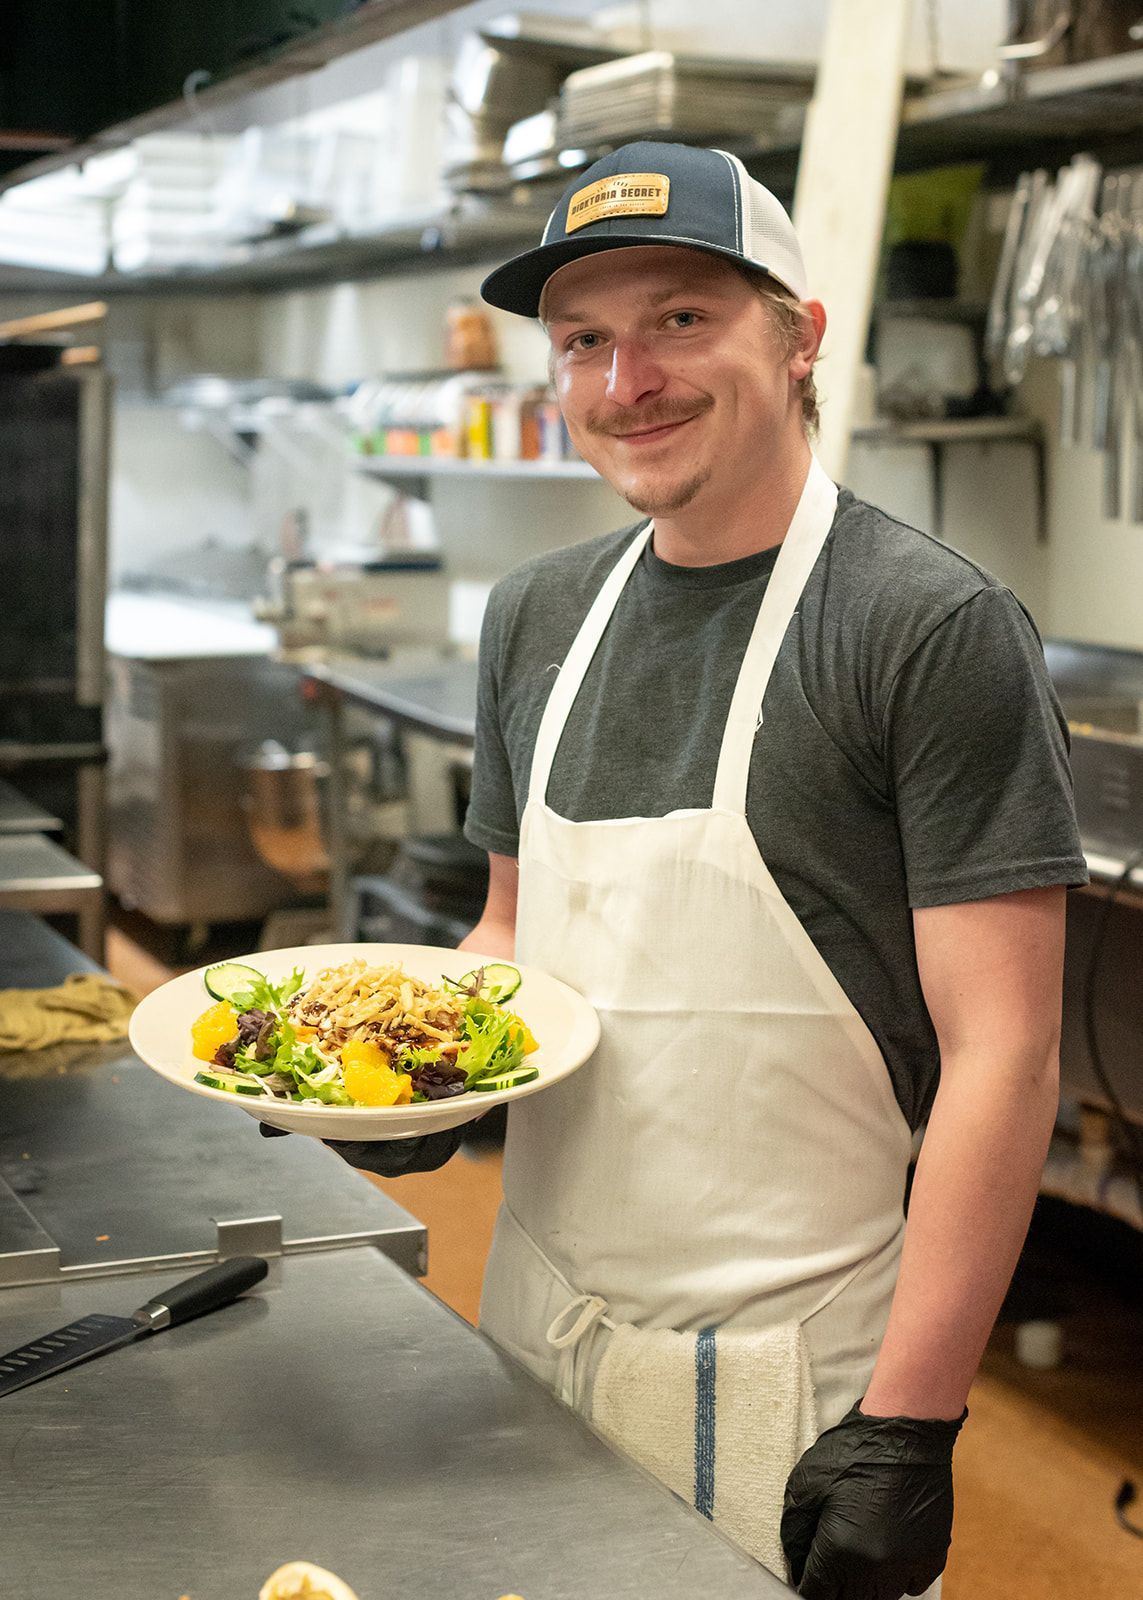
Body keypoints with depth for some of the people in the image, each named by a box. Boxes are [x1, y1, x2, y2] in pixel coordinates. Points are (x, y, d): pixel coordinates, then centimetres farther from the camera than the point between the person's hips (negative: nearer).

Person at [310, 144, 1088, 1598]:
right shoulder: (537, 617, 6)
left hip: (792, 1374, -6)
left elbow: (999, 1057, -17)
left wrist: (908, 1426, -19)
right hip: (535, 1323, 6)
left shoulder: (936, 631, -15)